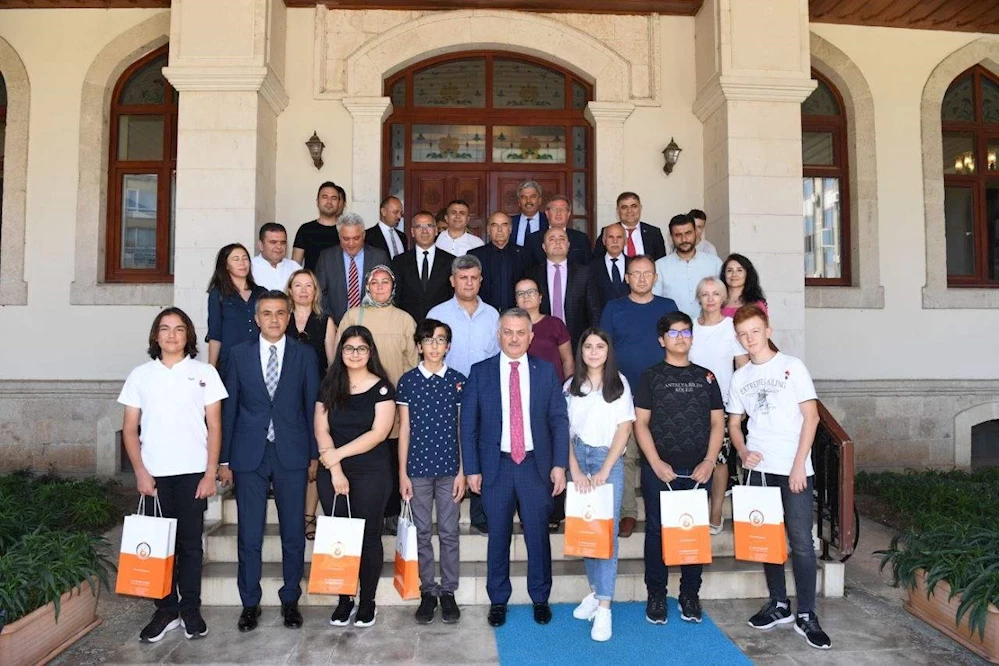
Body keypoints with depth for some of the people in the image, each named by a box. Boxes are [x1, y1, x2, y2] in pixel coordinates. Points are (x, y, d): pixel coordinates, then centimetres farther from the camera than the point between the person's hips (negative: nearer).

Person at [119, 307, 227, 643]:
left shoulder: (205, 372, 2)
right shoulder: (140, 375, 6)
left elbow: (214, 426, 1)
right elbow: (129, 429, 7)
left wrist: (211, 473, -5)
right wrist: (140, 472, -3)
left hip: (193, 473, -1)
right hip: (154, 475, 2)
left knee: (190, 543, 5)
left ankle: (190, 609, 17)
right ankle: (166, 610, 19)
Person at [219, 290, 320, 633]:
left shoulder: (305, 354, 3)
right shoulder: (239, 354, 5)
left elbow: (313, 405, 4)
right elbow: (229, 408, 5)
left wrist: (314, 453, 1)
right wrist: (224, 459, 3)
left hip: (292, 454, 0)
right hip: (249, 455, 0)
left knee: (294, 533, 8)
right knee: (249, 535, 6)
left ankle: (290, 600, 24)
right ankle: (250, 603, 23)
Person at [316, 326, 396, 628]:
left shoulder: (382, 388, -3)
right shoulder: (329, 387, 8)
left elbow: (379, 432, -11)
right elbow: (321, 430, 1)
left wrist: (337, 453, -12)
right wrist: (334, 469, -9)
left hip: (372, 473, -3)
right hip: (332, 473, 3)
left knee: (368, 536, 4)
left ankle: (367, 602, 18)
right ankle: (344, 599, 21)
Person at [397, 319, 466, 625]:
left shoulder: (458, 381, 2)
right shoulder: (407, 381, 1)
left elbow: (463, 429, 4)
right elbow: (404, 429, 2)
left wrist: (462, 471, -1)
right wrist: (402, 473, -1)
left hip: (449, 468, 0)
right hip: (418, 468, 0)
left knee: (449, 532, 6)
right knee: (422, 533, 8)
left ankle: (448, 592, 19)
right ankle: (427, 591, 20)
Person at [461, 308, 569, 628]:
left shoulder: (546, 371, 3)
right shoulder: (480, 372, 0)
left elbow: (559, 420, 2)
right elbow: (468, 424, 0)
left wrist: (559, 464, -4)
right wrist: (472, 468, -3)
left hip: (536, 465, 0)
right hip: (496, 466, 0)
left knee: (538, 535, 9)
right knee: (498, 537, 10)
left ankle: (540, 599, 27)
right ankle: (498, 601, 26)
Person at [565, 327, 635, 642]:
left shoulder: (619, 384, 1)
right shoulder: (571, 385, 6)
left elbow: (624, 428, -2)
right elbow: (564, 430, 3)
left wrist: (604, 471, -9)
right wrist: (575, 471, -7)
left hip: (609, 460, -2)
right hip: (578, 458, 2)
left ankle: (604, 607, -3)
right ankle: (595, 591, 21)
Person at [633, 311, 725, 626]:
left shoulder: (705, 377, 10)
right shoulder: (651, 376, 2)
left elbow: (717, 423, 8)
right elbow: (640, 423, -2)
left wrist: (708, 462, -4)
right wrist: (656, 463, -11)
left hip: (698, 470, 2)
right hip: (659, 469, -2)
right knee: (657, 531, 4)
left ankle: (690, 595, 22)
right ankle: (656, 595, 16)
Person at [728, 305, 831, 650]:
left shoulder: (792, 366, -3)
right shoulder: (739, 377, 9)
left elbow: (810, 417, -5)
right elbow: (734, 423, 15)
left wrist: (799, 465, -11)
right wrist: (743, 452, -5)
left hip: (793, 469, -4)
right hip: (759, 468, 4)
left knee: (801, 540, -1)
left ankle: (806, 615, 9)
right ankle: (779, 604, 25)